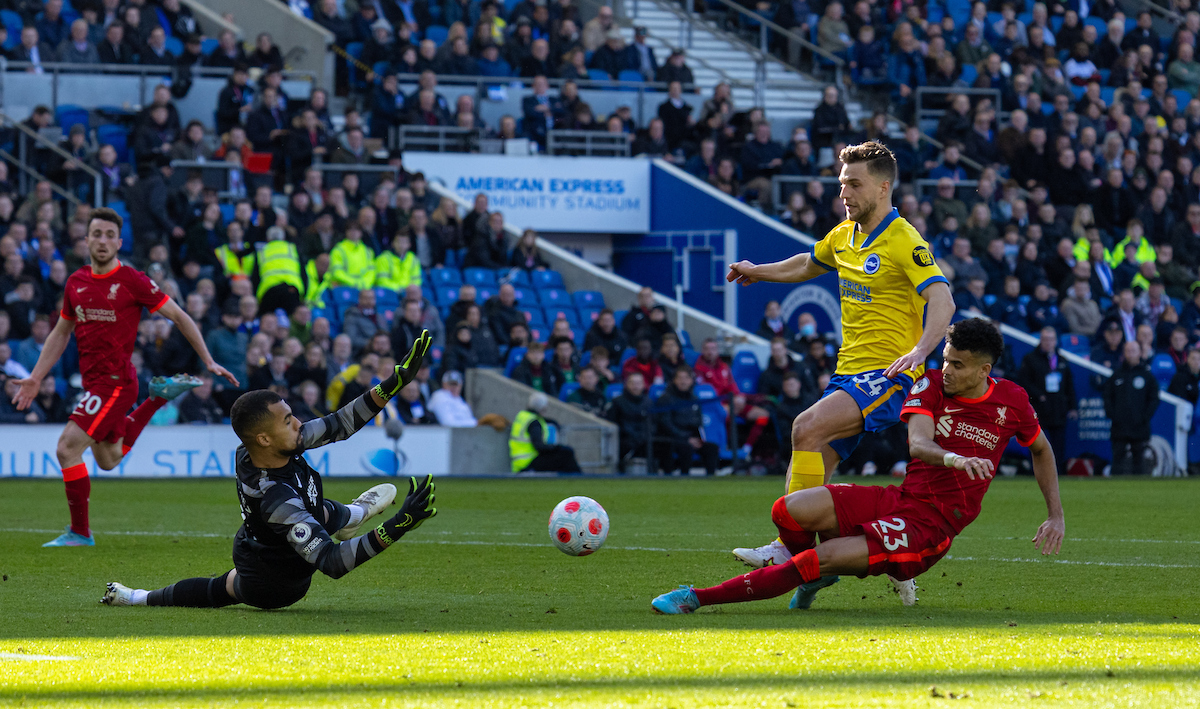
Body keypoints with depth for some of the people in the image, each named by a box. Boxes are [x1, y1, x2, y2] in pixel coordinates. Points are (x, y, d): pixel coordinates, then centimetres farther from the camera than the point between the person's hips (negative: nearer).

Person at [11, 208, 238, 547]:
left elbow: (179, 317, -3)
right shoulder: (76, 282, 8)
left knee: (68, 448, -17)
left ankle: (80, 532, -5)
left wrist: (209, 362, -3)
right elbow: (61, 332, 21)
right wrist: (35, 377, 15)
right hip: (92, 379, 8)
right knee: (108, 460, 23)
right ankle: (159, 398, 35)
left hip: (115, 381, -8)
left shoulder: (132, 281, -10)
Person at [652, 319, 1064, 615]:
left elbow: (1041, 449, 18)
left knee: (822, 558, -23)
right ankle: (815, 575, 16)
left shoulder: (1011, 402, -2)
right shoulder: (931, 385, -1)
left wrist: (1056, 516, 13)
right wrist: (953, 458, -42)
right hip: (900, 498, 4)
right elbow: (918, 444, -19)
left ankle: (699, 597, -20)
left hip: (931, 528, -4)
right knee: (789, 511, -19)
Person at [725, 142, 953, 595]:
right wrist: (757, 272, 40)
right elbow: (809, 265, 36)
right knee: (813, 470, -1)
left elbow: (942, 300, -24)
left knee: (807, 428, -26)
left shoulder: (903, 242, -12)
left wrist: (921, 349, -39)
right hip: (848, 371, 9)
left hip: (888, 375, -9)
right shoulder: (843, 237, 13)